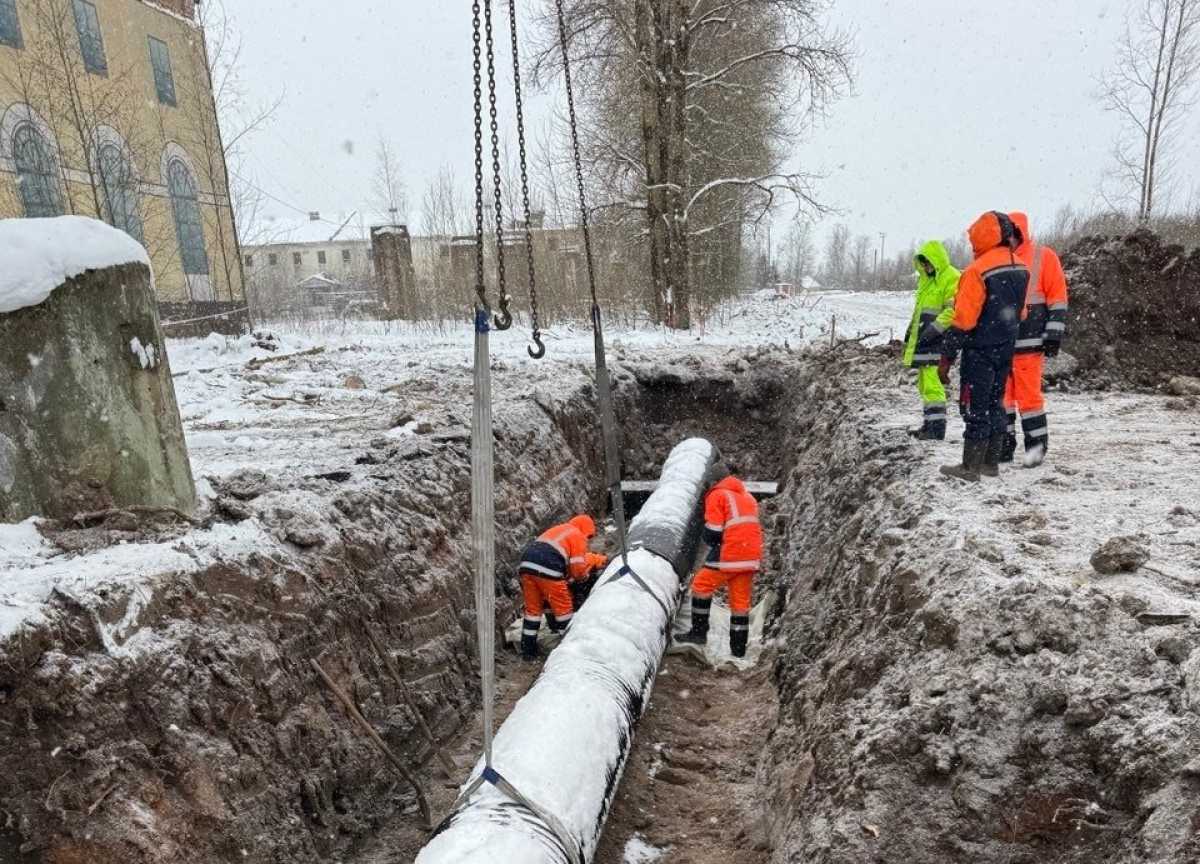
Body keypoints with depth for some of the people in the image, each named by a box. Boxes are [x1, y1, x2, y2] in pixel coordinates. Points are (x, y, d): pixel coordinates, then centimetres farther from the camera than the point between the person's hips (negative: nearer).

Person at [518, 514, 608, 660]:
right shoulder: (578, 536, 9)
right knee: (563, 608, 8)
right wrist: (584, 576, 24)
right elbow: (578, 569, 4)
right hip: (547, 569, -7)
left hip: (526, 564, 7)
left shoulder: (558, 530, 32)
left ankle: (528, 650, 22)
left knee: (533, 608, 17)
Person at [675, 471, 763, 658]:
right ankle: (738, 650, 15)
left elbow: (712, 533, -9)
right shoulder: (749, 497, 21)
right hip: (752, 558, 7)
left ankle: (699, 633, 10)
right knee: (741, 603, 12)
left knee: (701, 586, 10)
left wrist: (712, 543, 12)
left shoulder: (717, 495, -2)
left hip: (729, 556, -7)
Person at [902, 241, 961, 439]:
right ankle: (929, 424, 23)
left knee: (932, 384, -12)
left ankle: (937, 428, -9)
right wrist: (910, 333, 24)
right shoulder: (926, 278, 19)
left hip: (937, 341, -10)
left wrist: (931, 330, -22)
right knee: (925, 384, 14)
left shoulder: (952, 278, -11)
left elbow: (953, 311, -20)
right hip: (923, 341, 10)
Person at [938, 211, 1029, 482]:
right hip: (1006, 348, 7)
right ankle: (991, 462, 21)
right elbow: (1020, 313, 16)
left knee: (975, 408, -2)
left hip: (981, 350, -7)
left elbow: (963, 320, -19)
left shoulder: (978, 270, -18)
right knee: (995, 404, 15)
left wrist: (946, 358, -15)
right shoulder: (1020, 268, 7)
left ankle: (970, 467, 2)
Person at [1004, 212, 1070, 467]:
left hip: (1028, 341, -5)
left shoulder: (1043, 256, 0)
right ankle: (1004, 444, 18)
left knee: (1029, 394, -4)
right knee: (1002, 394, 9)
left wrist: (1053, 335, -8)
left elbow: (1058, 298, -2)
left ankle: (1037, 443, 9)